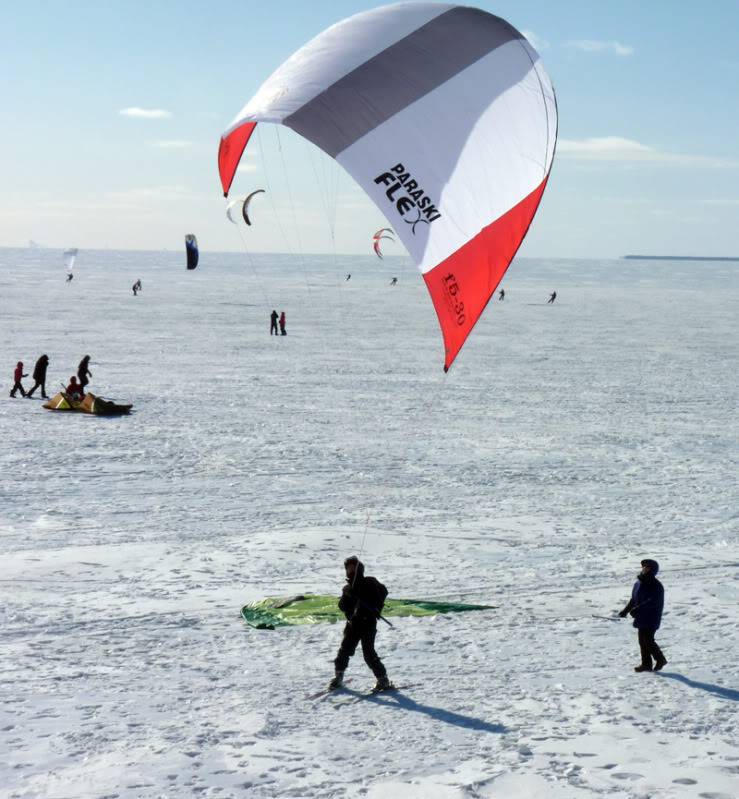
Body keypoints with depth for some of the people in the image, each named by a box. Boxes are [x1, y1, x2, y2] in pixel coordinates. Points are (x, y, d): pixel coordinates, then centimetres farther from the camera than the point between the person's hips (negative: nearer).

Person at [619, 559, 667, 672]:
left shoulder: (656, 586, -15)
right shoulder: (638, 583, 11)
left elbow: (653, 601, -25)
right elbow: (633, 599, 21)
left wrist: (638, 609, -30)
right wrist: (626, 610, 14)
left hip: (651, 619, -8)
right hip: (641, 618, 8)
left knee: (648, 640, -9)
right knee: (642, 641, 10)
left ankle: (660, 659, 9)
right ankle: (646, 664, 17)